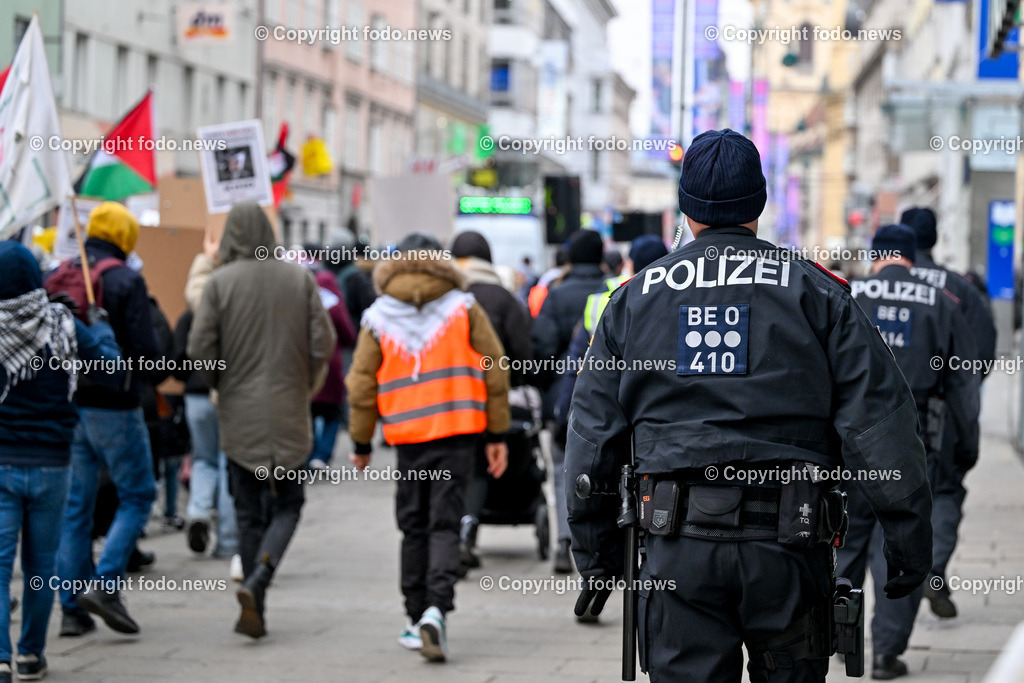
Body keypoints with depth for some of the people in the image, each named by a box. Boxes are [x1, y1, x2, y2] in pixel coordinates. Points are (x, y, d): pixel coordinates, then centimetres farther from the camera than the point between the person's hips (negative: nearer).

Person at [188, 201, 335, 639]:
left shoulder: (220, 282, -6)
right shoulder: (299, 278, -1)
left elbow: (199, 348, -9)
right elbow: (323, 343, -4)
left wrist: (220, 386, 10)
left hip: (239, 414, 0)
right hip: (289, 411, 0)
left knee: (249, 512, 9)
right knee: (287, 503, 11)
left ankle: (255, 611, 9)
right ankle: (257, 580, -14)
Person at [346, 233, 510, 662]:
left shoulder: (378, 318, 6)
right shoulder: (463, 308, 5)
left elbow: (361, 384, 6)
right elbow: (494, 370, 3)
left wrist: (361, 443, 16)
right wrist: (497, 435, 8)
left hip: (407, 435, 1)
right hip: (457, 432, -1)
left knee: (414, 527, 13)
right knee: (445, 523, -2)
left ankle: (417, 619, 15)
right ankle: (437, 608, -21)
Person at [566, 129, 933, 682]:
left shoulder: (633, 300, 11)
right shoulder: (814, 291, 5)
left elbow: (592, 435, 12)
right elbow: (877, 417, -2)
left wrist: (595, 553, 18)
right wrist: (908, 536, 2)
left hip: (677, 548, 1)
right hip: (788, 542, -1)